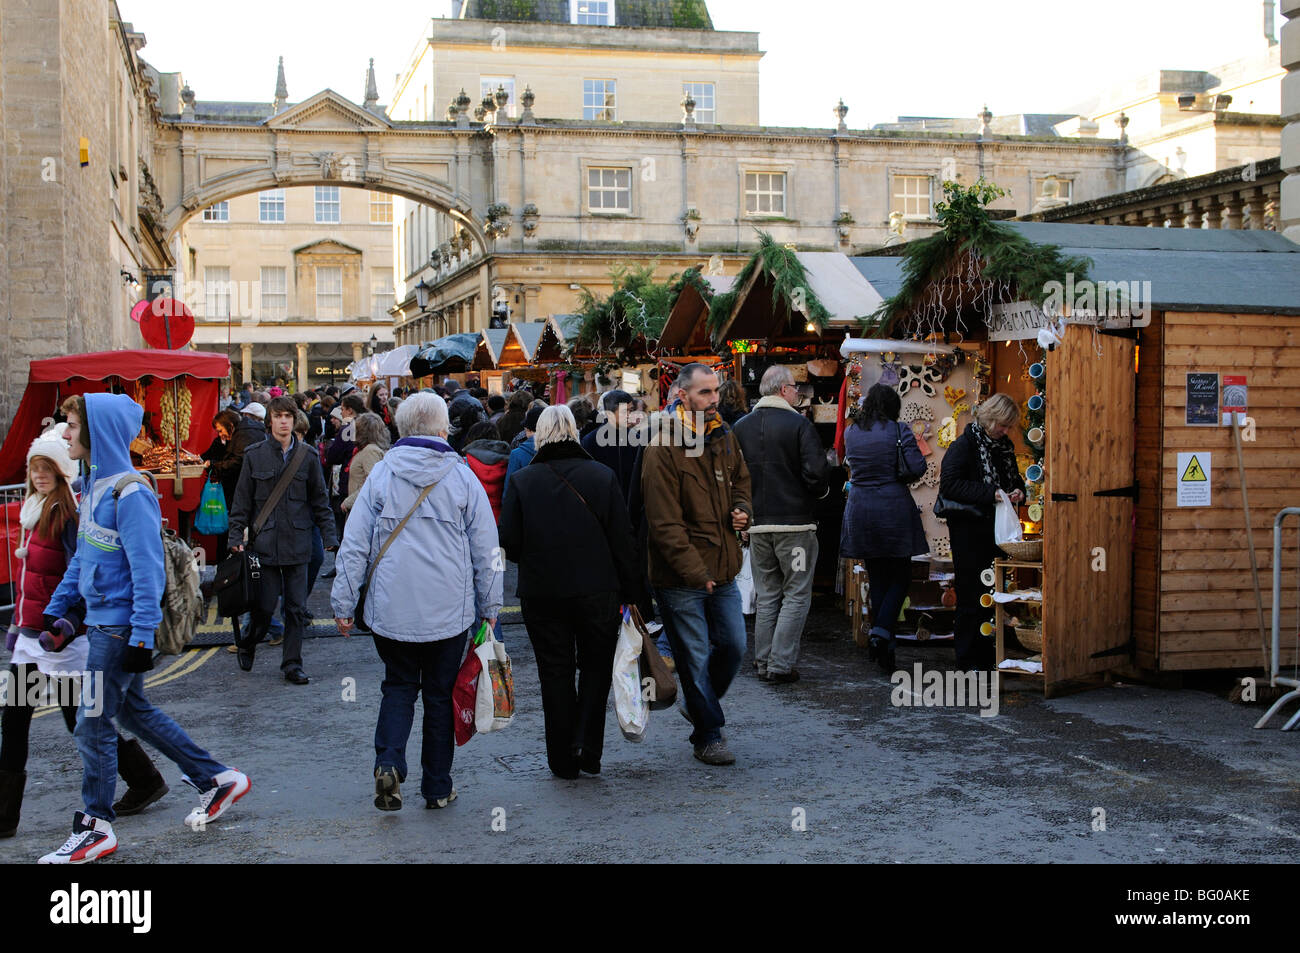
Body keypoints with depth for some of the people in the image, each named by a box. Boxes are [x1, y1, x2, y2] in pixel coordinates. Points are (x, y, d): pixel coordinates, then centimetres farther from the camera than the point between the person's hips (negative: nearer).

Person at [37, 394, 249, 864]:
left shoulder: (130, 493, -18)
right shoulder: (92, 485, 10)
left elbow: (147, 569, -20)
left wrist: (142, 636, -21)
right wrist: (56, 608, 18)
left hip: (120, 625, -9)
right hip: (101, 620, 9)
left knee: (92, 723, -1)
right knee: (133, 711, 17)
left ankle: (96, 826, 13)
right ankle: (217, 779, 27)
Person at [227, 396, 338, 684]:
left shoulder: (307, 456, 5)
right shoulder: (255, 455, 1)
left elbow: (320, 499, 10)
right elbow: (242, 500, 4)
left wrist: (328, 535, 6)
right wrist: (236, 536, -1)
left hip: (297, 543, 2)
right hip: (265, 542, -2)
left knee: (296, 607, 4)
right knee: (265, 604, -1)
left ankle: (292, 665, 15)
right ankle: (247, 645, 28)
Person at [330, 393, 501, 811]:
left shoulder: (381, 474, -2)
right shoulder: (462, 477, -3)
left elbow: (354, 544, -1)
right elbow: (486, 549, 1)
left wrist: (343, 603, 7)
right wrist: (489, 606, 12)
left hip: (392, 610, 1)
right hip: (449, 612, 0)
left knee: (398, 686, 17)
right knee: (441, 694, 12)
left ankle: (388, 762, -7)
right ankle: (437, 787, 20)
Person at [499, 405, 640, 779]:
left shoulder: (521, 481, -5)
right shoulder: (603, 476, -4)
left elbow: (509, 545, -5)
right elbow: (622, 539, -4)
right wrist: (630, 591, 4)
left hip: (541, 593, 0)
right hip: (597, 591, 0)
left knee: (555, 672, 10)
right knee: (596, 665, 15)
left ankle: (564, 759, 14)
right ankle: (587, 745, 2)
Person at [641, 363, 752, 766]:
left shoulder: (724, 437, 7)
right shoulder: (663, 448, -16)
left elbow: (741, 479, 26)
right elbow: (665, 524, -18)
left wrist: (742, 509, 3)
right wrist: (695, 572, -19)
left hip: (722, 570, 7)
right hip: (680, 578, -7)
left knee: (733, 647, 13)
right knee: (696, 658, 3)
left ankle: (700, 707, 37)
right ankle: (708, 736, 17)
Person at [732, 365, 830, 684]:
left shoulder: (740, 427, 6)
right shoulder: (799, 424, -11)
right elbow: (815, 474, -17)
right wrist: (822, 491, 4)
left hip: (757, 523, 5)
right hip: (795, 522, -5)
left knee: (766, 595, 14)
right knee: (796, 595, 2)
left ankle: (763, 663, 15)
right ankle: (781, 665, -2)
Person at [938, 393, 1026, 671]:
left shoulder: (1004, 447, 13)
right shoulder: (963, 446, -9)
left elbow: (1014, 478, 27)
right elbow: (949, 485, -19)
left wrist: (1017, 491, 2)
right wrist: (990, 493, -23)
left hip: (995, 530, 7)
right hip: (969, 531, -7)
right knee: (972, 596, -3)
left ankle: (986, 657, 15)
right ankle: (967, 661, 4)